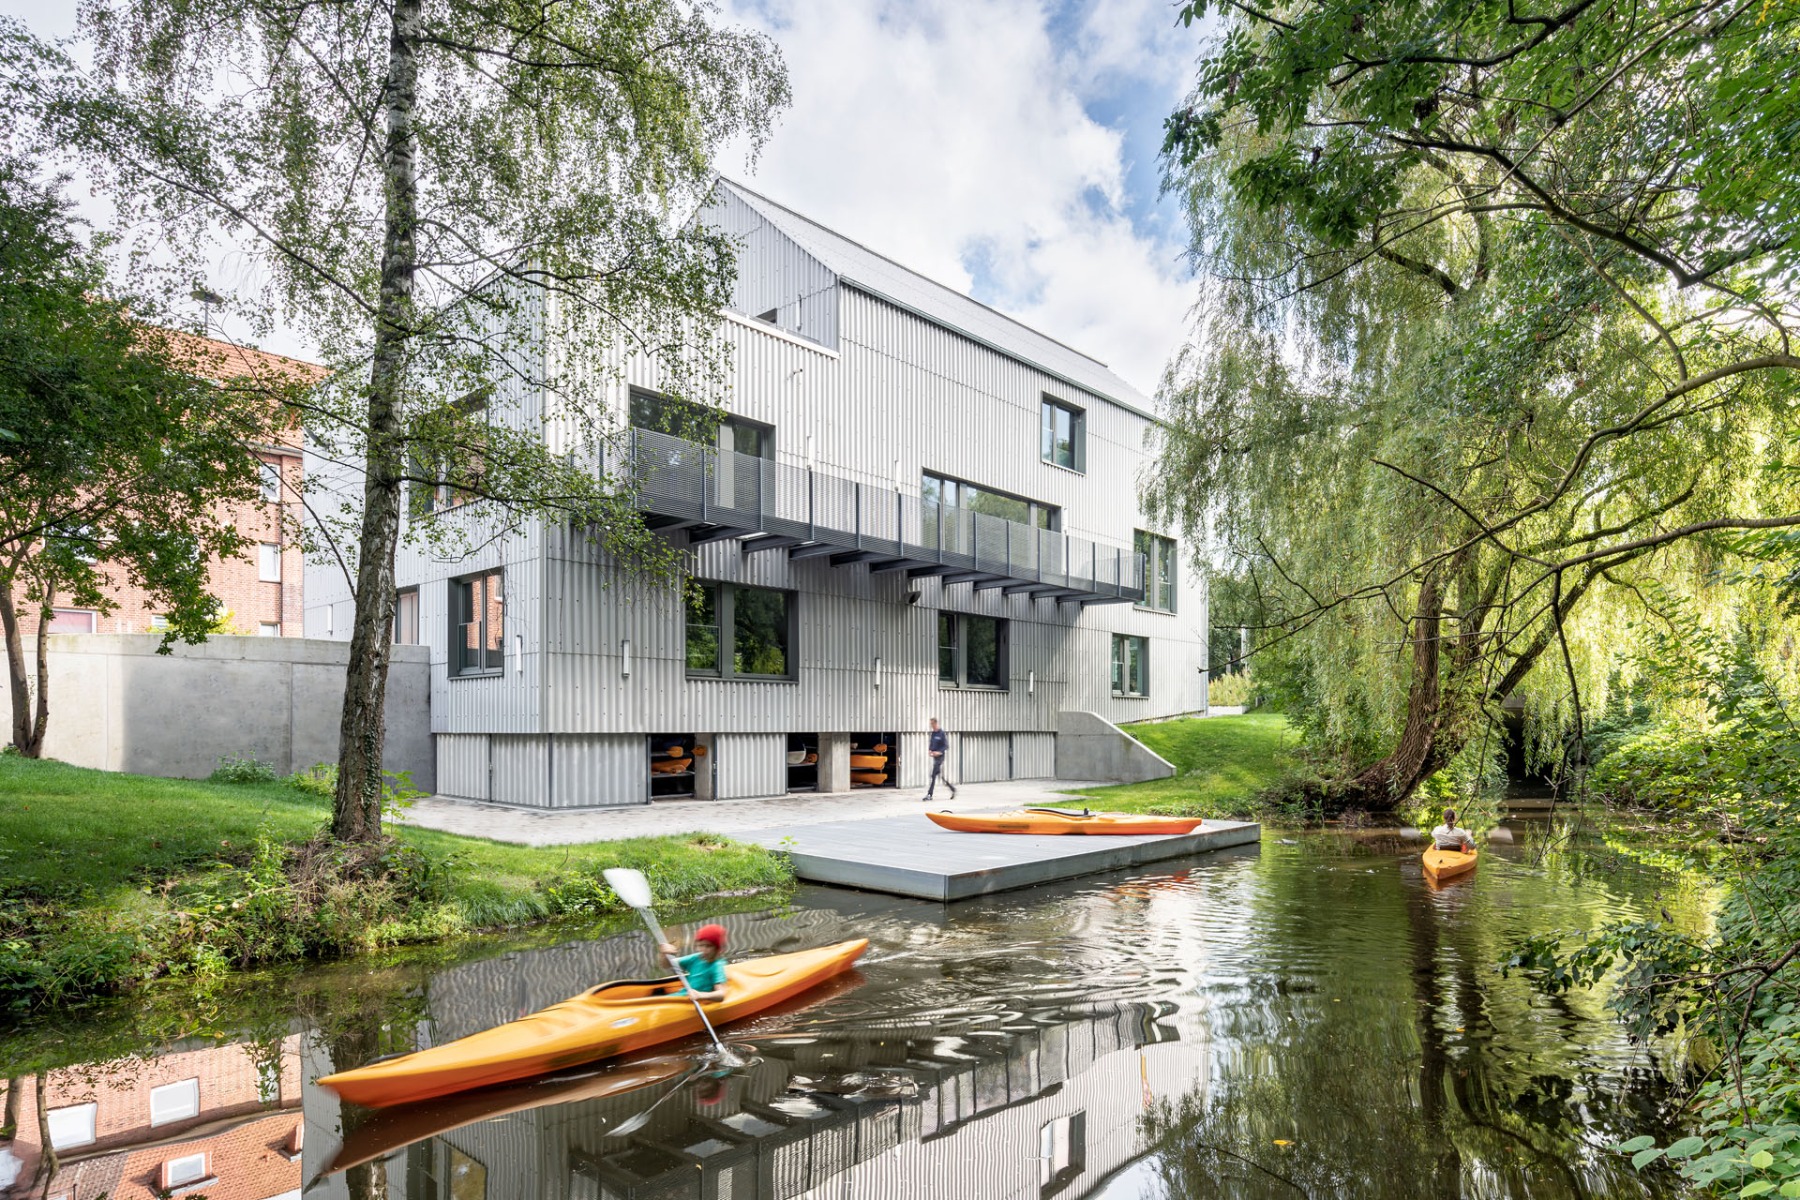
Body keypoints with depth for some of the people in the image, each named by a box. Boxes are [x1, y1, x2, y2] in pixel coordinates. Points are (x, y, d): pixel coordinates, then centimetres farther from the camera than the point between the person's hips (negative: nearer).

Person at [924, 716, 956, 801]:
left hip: (940, 756, -8)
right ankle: (953, 789, 25)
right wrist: (929, 750, 1)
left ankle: (929, 794, -7)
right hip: (934, 757, 8)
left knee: (933, 775, -9)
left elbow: (946, 746, -12)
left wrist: (939, 752, -23)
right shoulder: (932, 733, 10)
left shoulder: (942, 733, -12)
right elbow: (931, 743, 20)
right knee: (941, 775, 12)